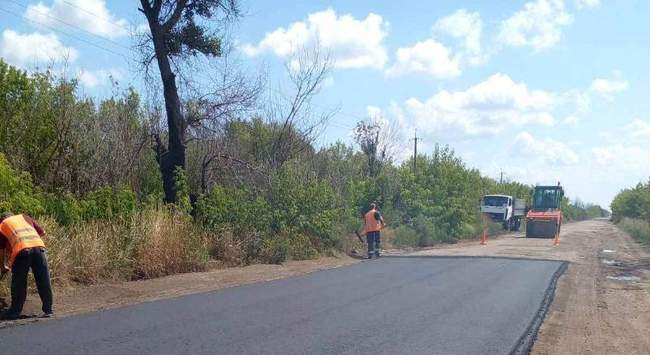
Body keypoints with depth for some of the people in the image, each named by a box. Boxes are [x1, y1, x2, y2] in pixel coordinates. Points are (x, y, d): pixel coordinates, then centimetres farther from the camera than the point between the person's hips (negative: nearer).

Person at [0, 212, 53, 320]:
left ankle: (15, 312, 15)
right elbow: (42, 232, 26)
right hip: (38, 246, 2)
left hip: (21, 250, -2)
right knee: (44, 281, 9)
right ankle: (48, 309, 13)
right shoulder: (24, 217, 31)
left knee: (18, 283, 10)